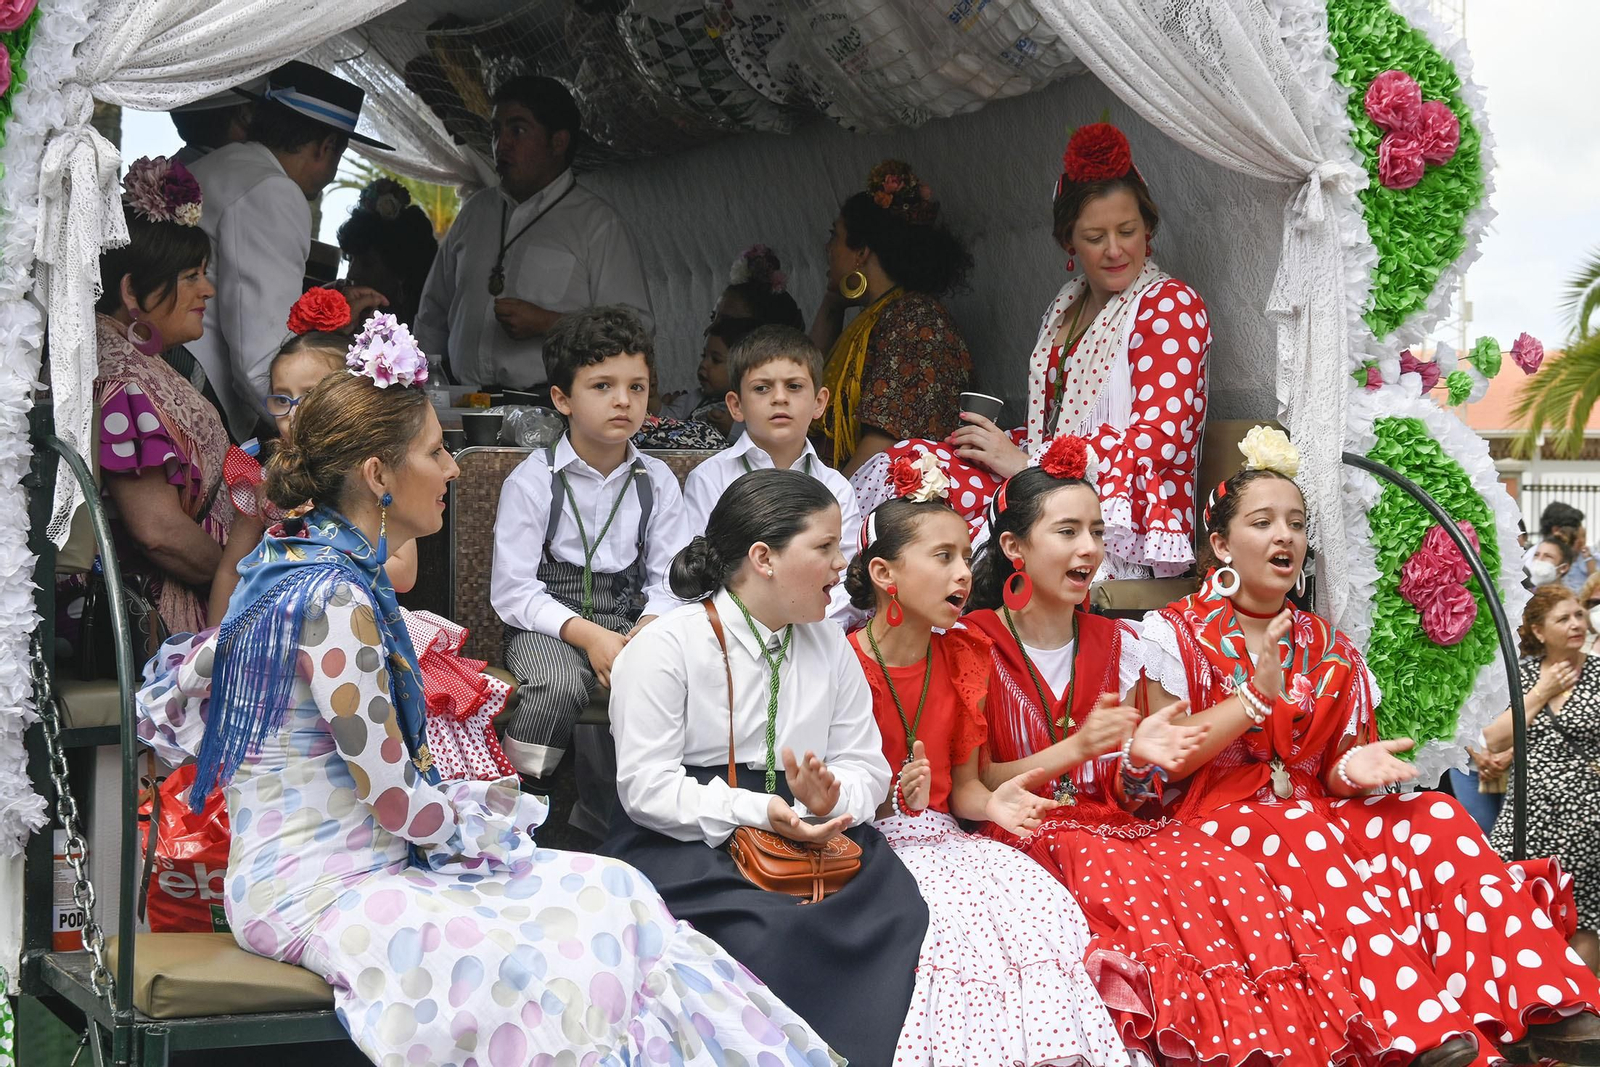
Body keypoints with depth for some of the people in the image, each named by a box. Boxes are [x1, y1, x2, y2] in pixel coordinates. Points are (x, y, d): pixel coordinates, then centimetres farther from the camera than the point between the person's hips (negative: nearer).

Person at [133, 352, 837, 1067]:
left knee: (613, 892, 1)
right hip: (322, 896, -10)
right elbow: (398, 803, -20)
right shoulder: (337, 600, -22)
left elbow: (184, 688, 19)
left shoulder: (295, 567, 9)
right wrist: (481, 819, 0)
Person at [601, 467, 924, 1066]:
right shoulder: (666, 646, -6)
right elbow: (647, 786, -12)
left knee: (896, 907, -24)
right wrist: (754, 812, -24)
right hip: (684, 840, -5)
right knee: (770, 928, -34)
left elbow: (866, 765, 9)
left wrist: (830, 799, -15)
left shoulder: (831, 648, 13)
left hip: (810, 833, 5)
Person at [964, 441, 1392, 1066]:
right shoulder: (977, 643, -2)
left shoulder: (1115, 645, 13)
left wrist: (1138, 760, -14)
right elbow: (973, 786, -6)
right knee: (1124, 885, -37)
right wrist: (1076, 747, -18)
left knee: (1226, 875, -28)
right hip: (1021, 833, -4)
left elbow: (1121, 796, 10)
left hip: (1108, 821, 4)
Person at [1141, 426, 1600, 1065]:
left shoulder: (1327, 650, 16)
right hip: (1220, 818, -4)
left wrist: (1352, 768, -11)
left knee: (1434, 818, -23)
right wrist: (1255, 697, -15)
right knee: (1308, 840, -37)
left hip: (1318, 810, 5)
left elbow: (1328, 773, 14)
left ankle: (1544, 1013, -38)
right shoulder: (1178, 633, 3)